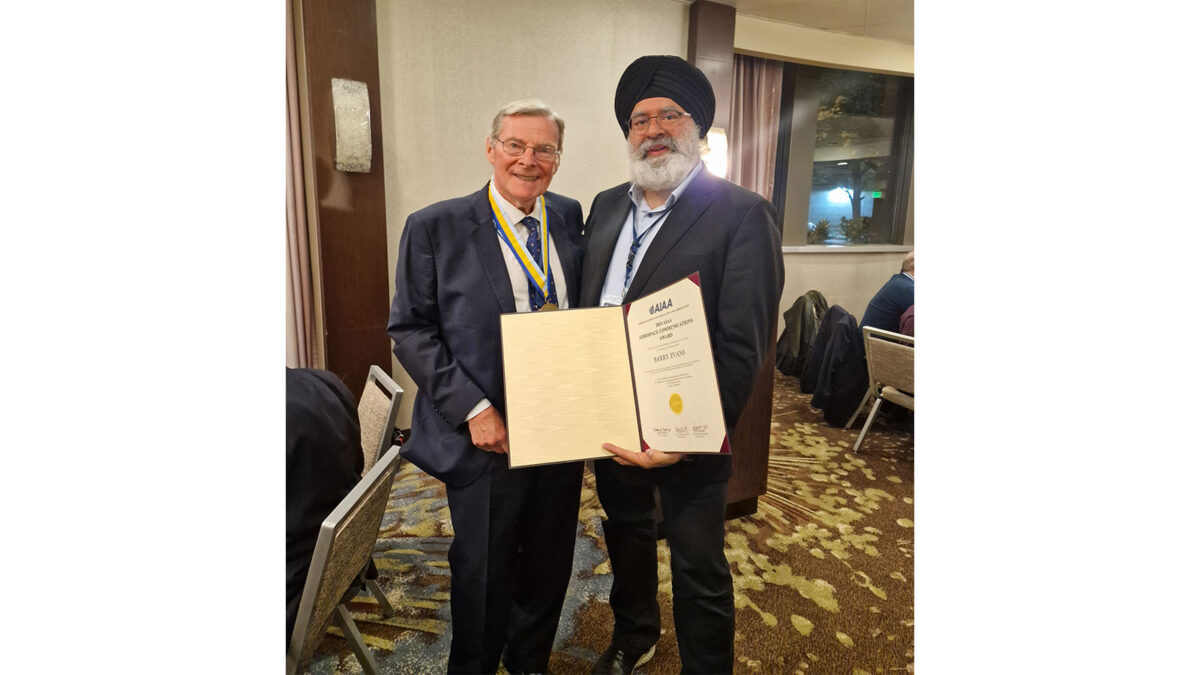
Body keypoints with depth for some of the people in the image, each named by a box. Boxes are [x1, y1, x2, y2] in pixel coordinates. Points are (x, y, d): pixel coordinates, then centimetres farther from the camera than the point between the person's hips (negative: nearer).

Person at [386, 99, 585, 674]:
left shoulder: (570, 217, 4)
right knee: (483, 572, 15)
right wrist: (472, 408, -17)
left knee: (550, 564, 21)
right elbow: (410, 330, -8)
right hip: (488, 434, -4)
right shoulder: (435, 227, -8)